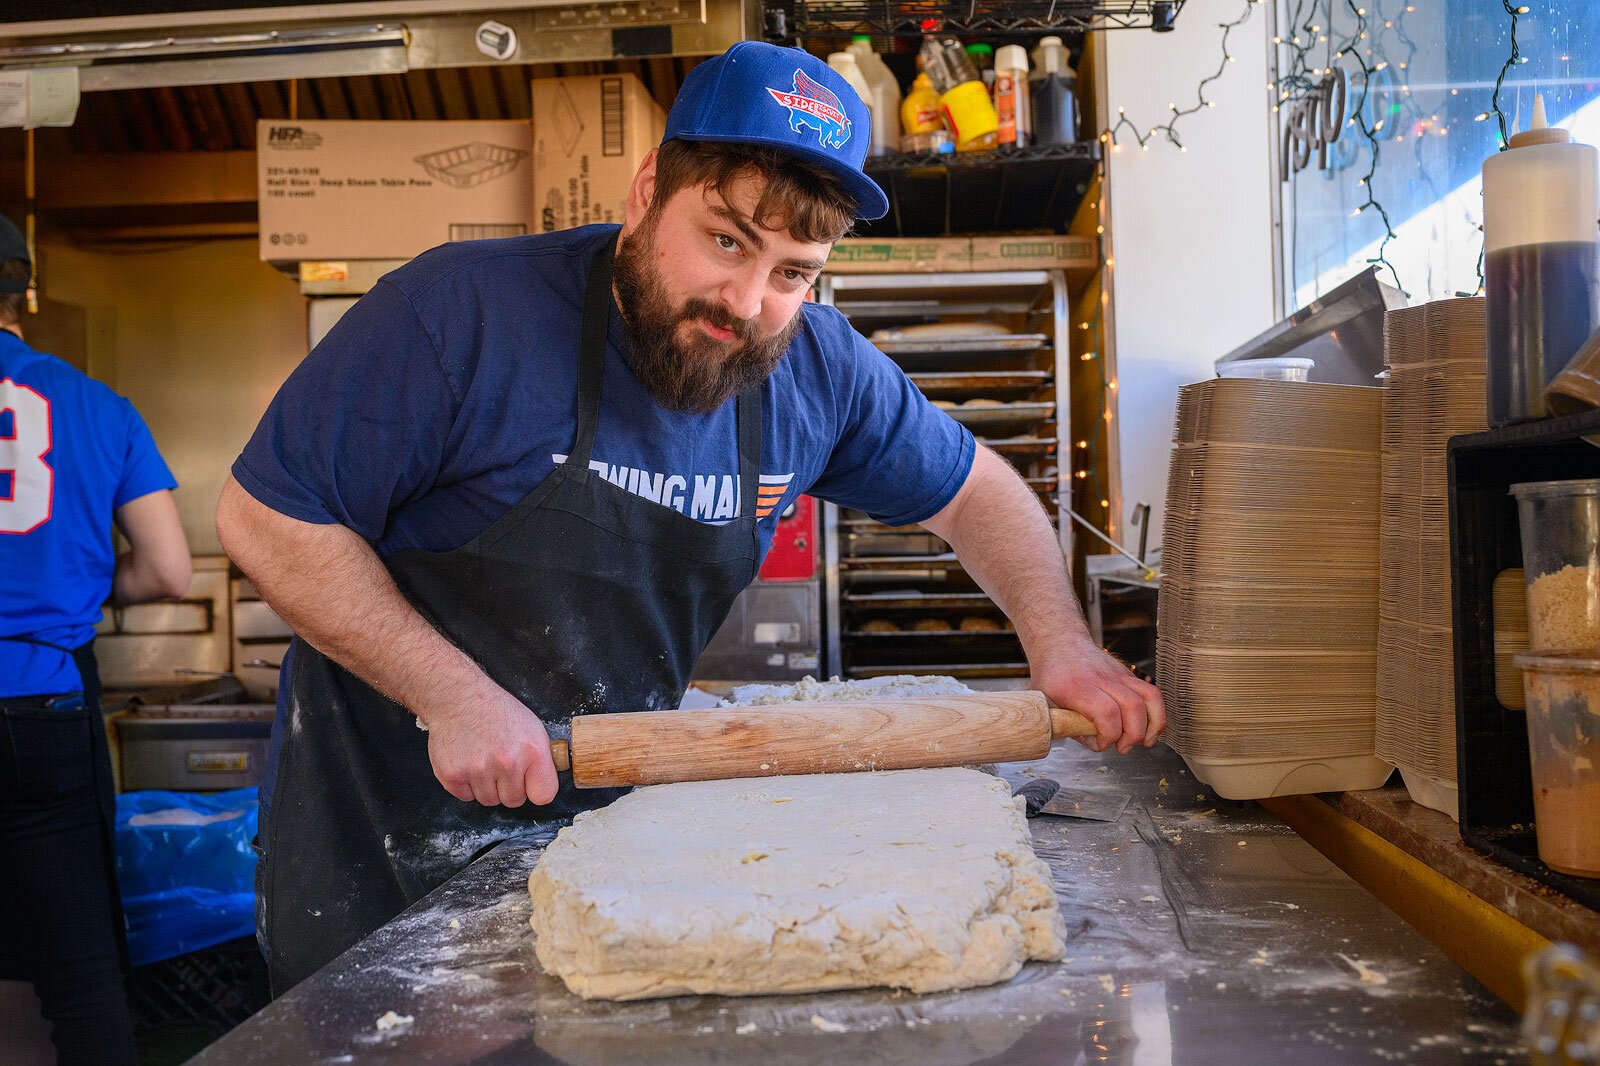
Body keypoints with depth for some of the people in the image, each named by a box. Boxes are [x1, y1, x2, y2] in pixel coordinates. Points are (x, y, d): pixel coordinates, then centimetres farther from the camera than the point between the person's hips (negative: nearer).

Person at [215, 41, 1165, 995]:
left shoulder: (821, 371, -7)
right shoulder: (468, 313, -21)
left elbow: (976, 491, 8)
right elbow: (266, 516, -16)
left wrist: (1061, 643, -8)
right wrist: (454, 696, -23)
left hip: (608, 814, 4)